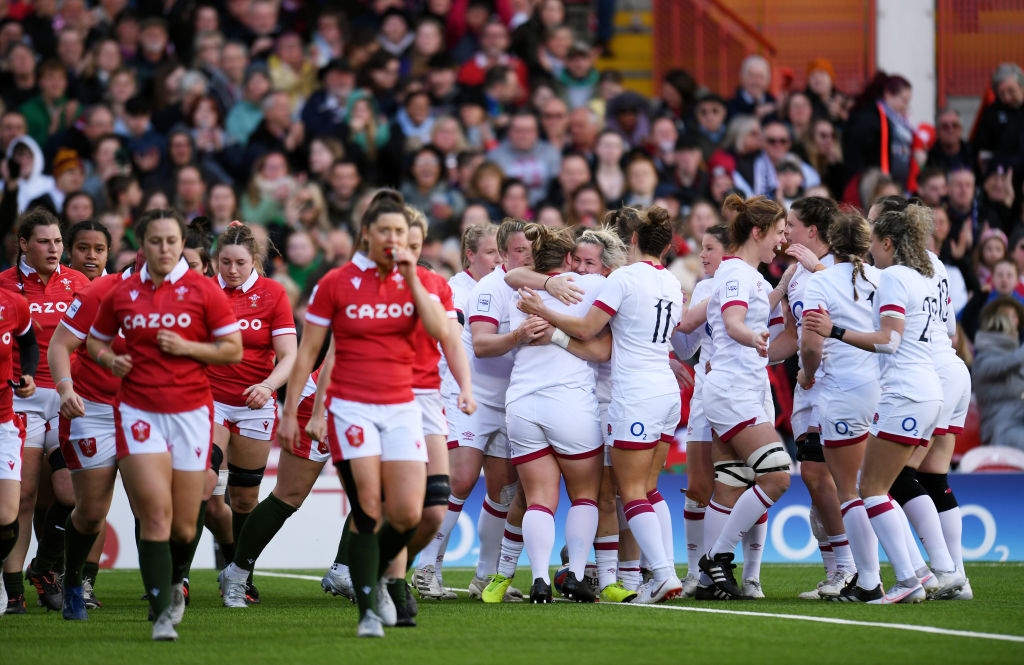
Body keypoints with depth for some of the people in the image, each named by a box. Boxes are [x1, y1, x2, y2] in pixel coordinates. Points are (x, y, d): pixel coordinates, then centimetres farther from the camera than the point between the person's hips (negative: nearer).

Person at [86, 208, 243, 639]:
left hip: (191, 410, 0)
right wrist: (110, 359, -3)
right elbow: (95, 341, 19)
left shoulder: (203, 291, -1)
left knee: (185, 523, 4)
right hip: (138, 408, 0)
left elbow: (233, 349, 1)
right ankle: (162, 610, -12)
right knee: (155, 513, -14)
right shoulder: (121, 294, 5)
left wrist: (186, 347, -13)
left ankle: (175, 583, 35)